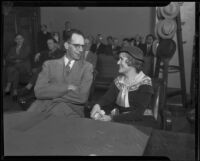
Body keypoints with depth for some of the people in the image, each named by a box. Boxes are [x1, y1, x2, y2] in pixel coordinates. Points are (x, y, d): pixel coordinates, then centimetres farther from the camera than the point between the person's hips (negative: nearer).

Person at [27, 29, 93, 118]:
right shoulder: (49, 64, 11)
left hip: (72, 111, -1)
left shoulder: (87, 67, 7)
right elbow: (39, 91, -4)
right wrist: (67, 87, -10)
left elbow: (82, 97, -8)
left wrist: (51, 93, -5)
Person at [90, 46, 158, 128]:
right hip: (122, 120, 5)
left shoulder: (144, 83, -10)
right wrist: (97, 105, -25)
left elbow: (138, 113, -20)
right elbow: (107, 99, -1)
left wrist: (112, 118, -29)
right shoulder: (118, 80, 9)